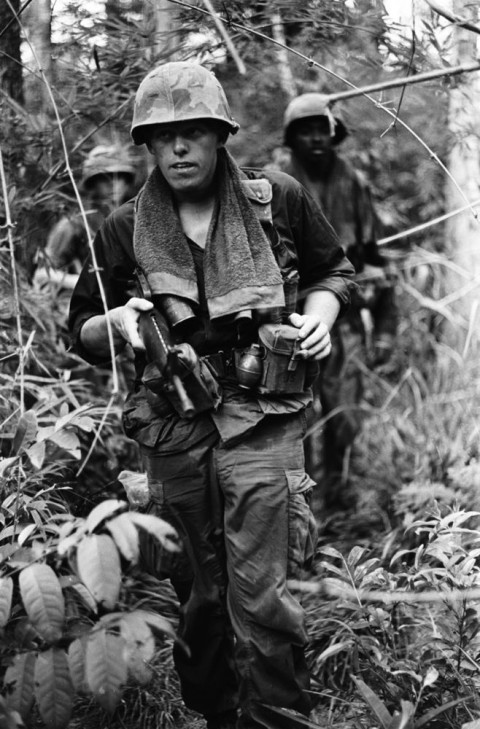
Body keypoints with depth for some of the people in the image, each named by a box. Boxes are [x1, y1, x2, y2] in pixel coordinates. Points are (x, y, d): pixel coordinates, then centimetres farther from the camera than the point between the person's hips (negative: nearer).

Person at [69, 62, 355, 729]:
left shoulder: (278, 201, 0)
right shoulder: (126, 231, 4)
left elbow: (334, 270, 17)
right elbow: (82, 335, 11)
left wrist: (319, 317, -4)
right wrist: (117, 322, -11)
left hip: (262, 417, -2)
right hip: (173, 424, 3)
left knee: (260, 594, -8)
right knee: (196, 594, 14)